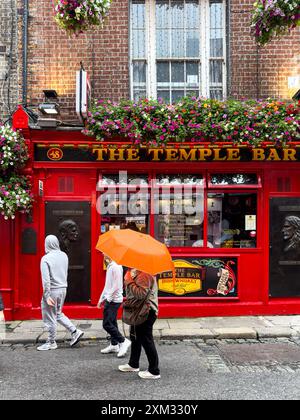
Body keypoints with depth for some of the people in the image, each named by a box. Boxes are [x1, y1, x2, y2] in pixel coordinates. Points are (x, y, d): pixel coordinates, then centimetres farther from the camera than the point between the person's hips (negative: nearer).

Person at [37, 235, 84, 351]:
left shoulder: (45, 259, -15)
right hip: (63, 289, 7)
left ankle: (51, 342, 18)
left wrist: (47, 296, -17)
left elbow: (46, 279, -19)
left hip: (52, 290, -7)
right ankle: (74, 331, 16)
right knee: (58, 314, 23)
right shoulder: (64, 256, 4)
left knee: (50, 318, 7)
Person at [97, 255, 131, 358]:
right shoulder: (109, 267, 14)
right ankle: (114, 345, 22)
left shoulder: (116, 267, -17)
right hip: (109, 299, 10)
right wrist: (102, 298, 19)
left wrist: (107, 298, -16)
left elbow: (117, 286, -21)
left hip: (114, 300, -10)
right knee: (112, 323, 14)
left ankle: (123, 341, 0)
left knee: (107, 324, -9)